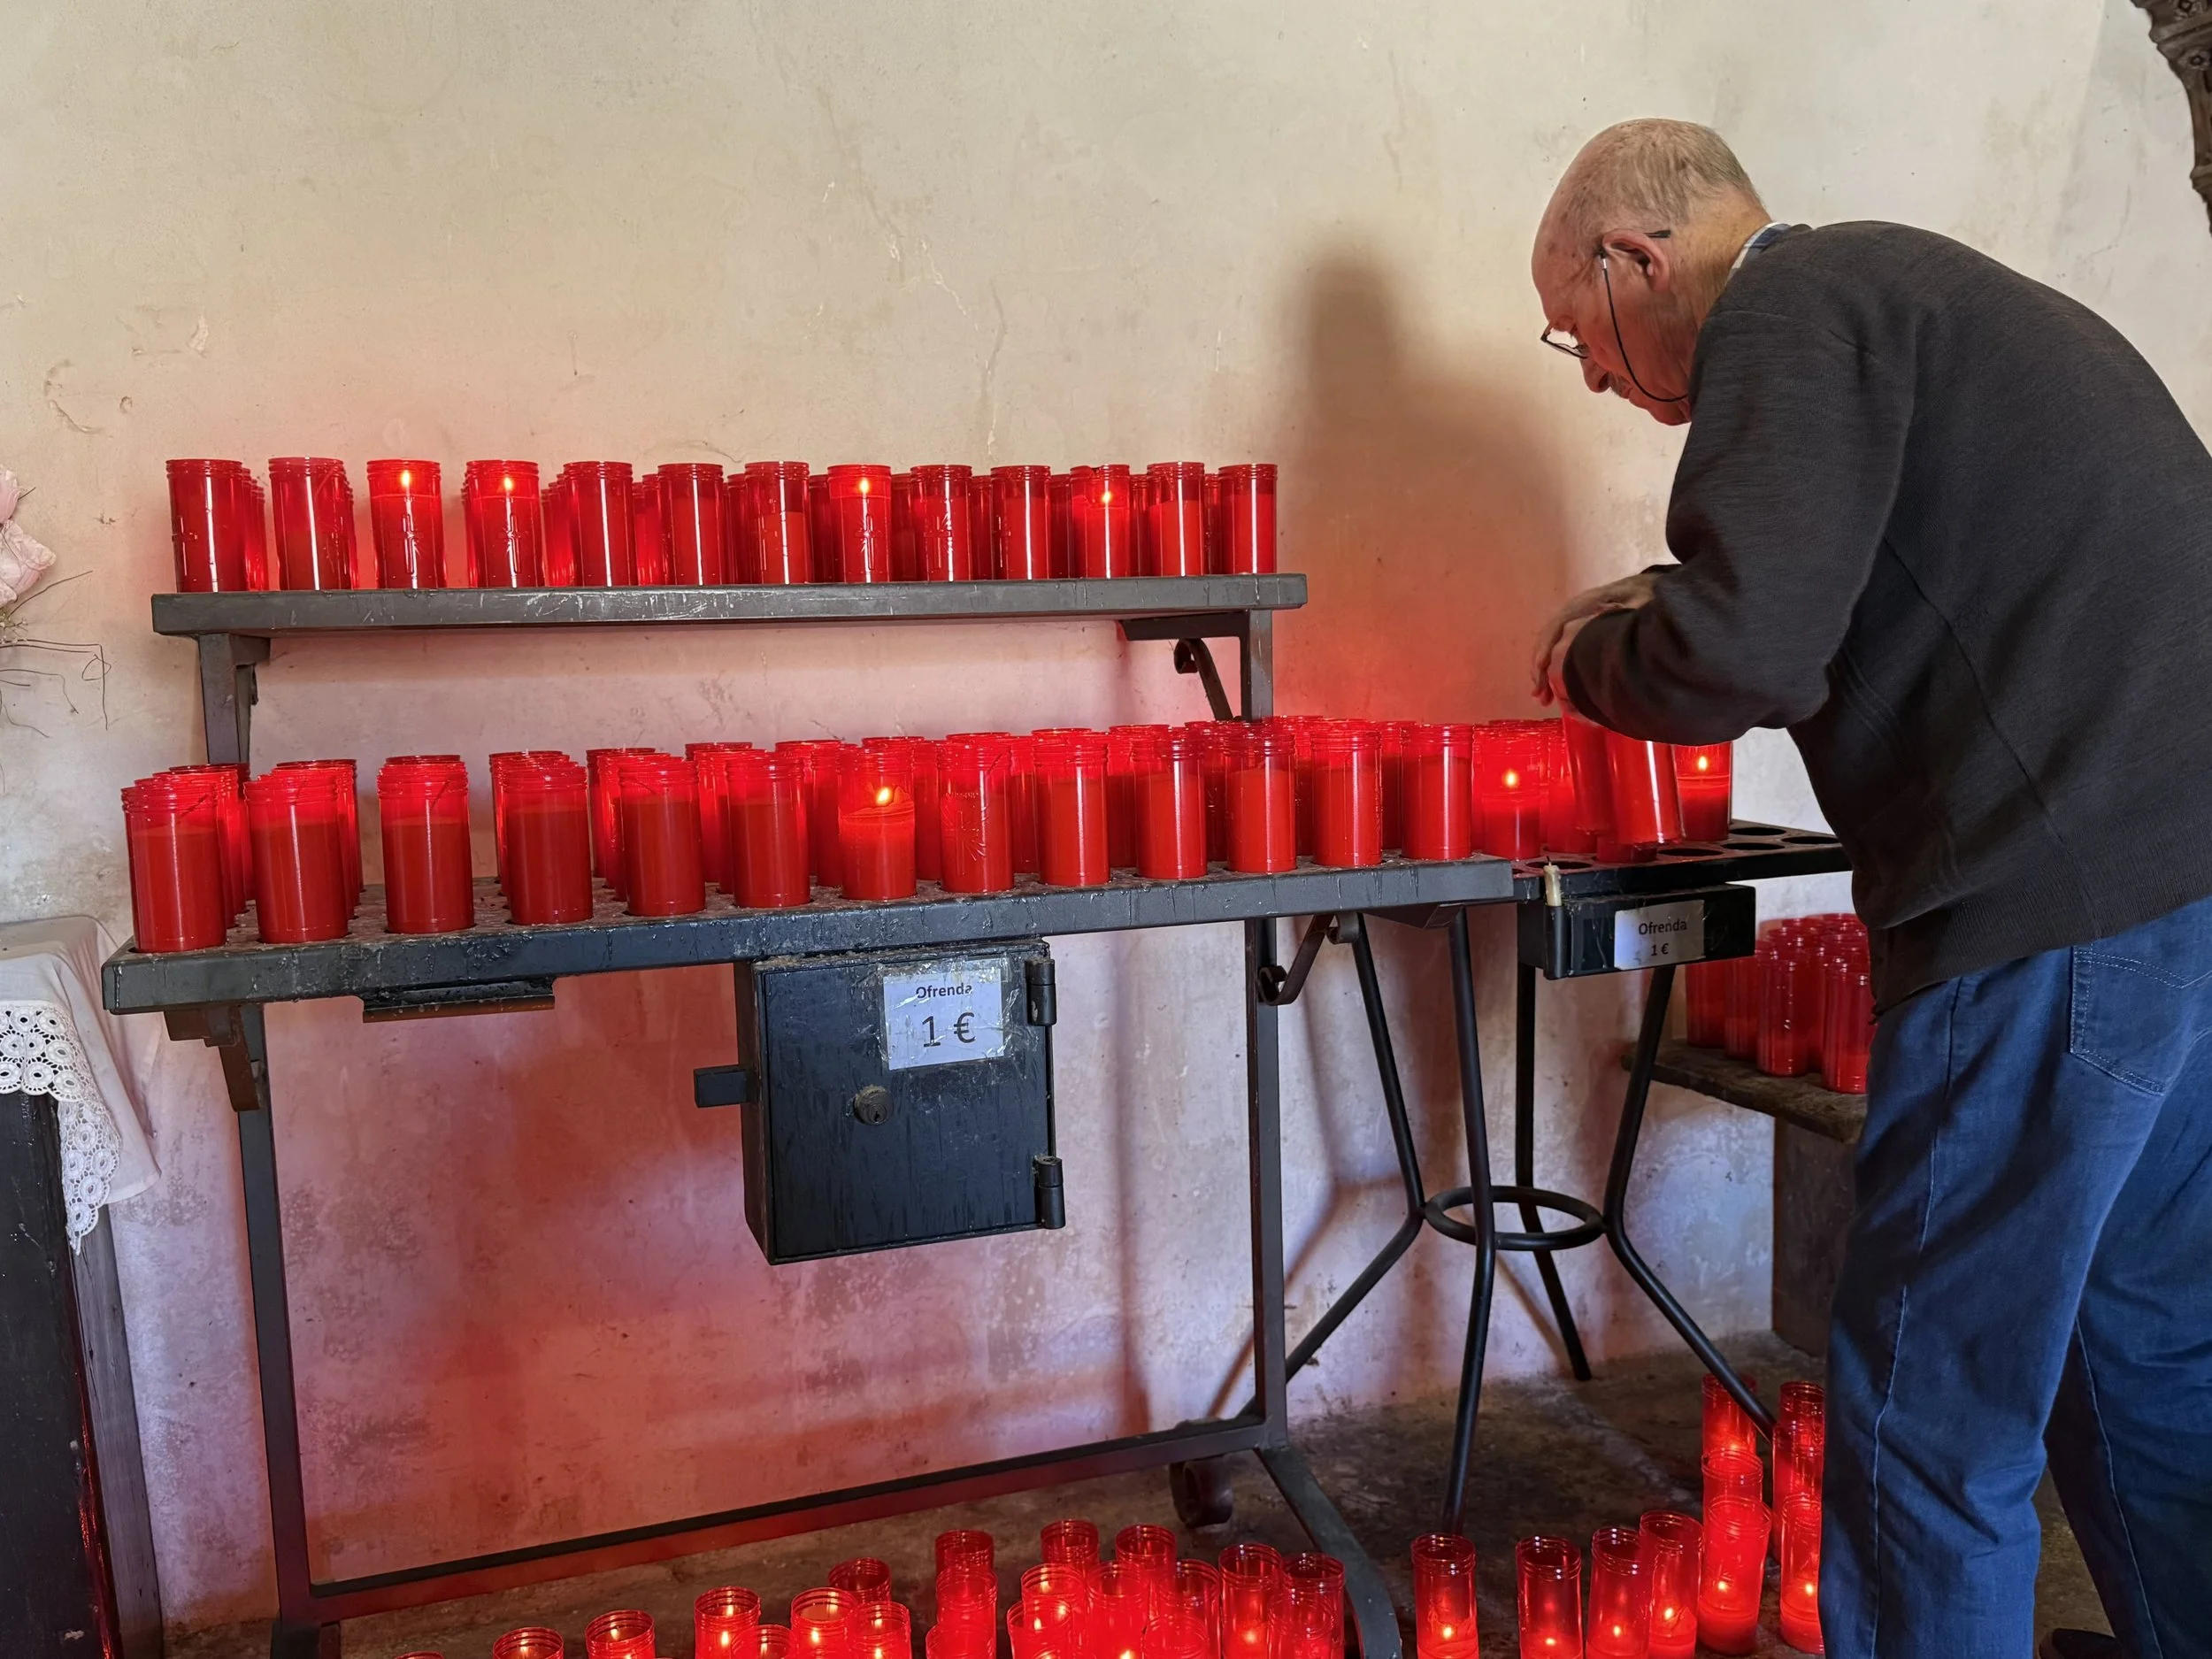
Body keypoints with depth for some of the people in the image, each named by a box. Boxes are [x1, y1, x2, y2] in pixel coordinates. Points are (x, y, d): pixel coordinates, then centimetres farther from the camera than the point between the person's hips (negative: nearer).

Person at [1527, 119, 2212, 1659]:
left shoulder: (1790, 306, -8)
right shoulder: (1913, 285, 22)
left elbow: (1742, 655, -21)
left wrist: (1590, 652, -1)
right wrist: (1671, 613, 19)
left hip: (2069, 894, -10)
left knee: (1935, 1401, 1)